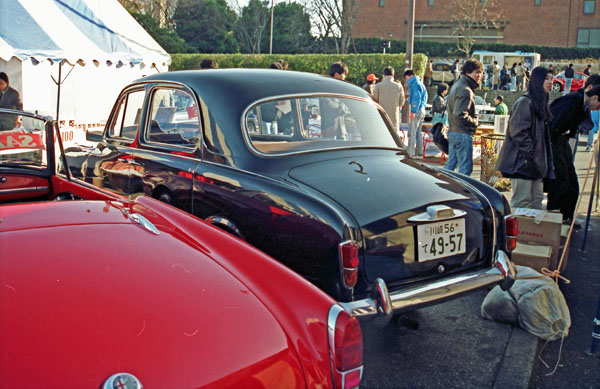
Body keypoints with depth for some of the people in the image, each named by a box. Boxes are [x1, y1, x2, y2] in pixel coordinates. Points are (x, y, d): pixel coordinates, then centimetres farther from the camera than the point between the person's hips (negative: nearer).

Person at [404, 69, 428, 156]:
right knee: (419, 132, 13)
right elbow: (424, 98, 22)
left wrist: (413, 111, -20)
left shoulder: (415, 84, -11)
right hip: (422, 110, 10)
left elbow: (416, 98, -19)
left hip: (416, 111, -10)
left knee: (412, 132, -8)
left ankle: (411, 152, -10)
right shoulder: (421, 84, 19)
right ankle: (419, 152, 16)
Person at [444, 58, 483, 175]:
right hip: (463, 134, -10)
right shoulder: (465, 90, -17)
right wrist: (475, 122, -9)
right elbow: (461, 114, -25)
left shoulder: (457, 85, 15)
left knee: (450, 164, 16)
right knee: (465, 168, -4)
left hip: (453, 132, 10)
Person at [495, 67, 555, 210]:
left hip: (536, 162, 10)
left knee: (537, 200, 12)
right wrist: (529, 154, -20)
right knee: (521, 201, -8)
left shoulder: (541, 103, 18)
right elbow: (518, 132, -18)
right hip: (522, 161, -10)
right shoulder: (525, 102, -12)